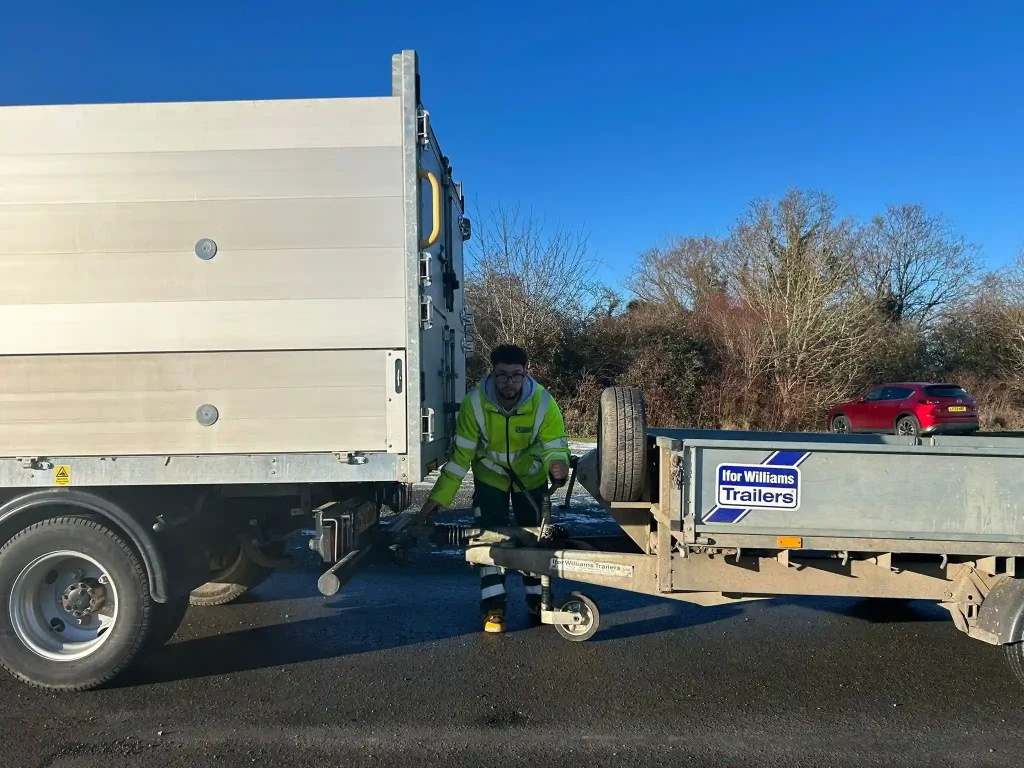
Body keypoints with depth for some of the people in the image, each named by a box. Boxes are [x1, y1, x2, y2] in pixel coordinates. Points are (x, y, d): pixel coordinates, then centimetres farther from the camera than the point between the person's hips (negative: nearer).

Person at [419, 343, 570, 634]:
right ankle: (494, 607, 6)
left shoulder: (543, 402, -30)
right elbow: (461, 454, -23)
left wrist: (557, 463, -54)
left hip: (531, 475, 1)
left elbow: (555, 447, -28)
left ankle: (537, 599, 28)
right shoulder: (475, 403, -30)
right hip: (490, 475, -1)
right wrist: (440, 496, -26)